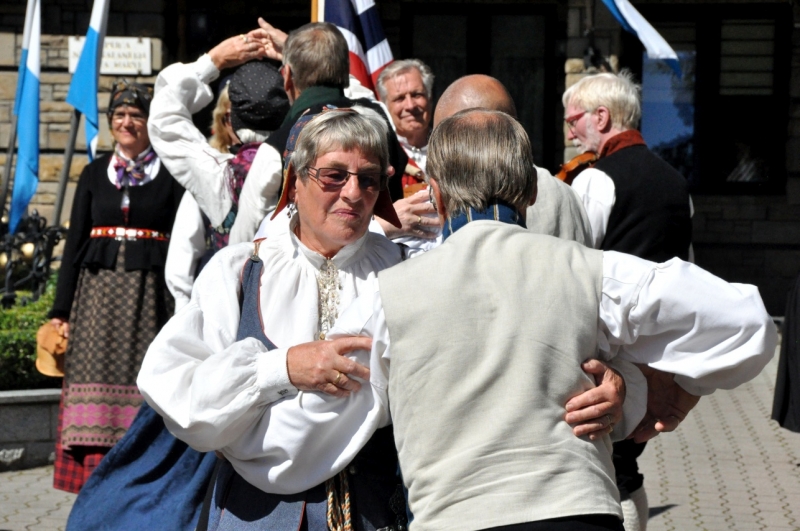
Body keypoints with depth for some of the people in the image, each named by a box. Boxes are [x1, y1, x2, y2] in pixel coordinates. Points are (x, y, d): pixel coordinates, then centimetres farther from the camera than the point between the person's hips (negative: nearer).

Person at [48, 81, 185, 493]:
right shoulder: (94, 174, 13)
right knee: (98, 380, -3)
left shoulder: (171, 175, 5)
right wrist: (61, 310, 5)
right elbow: (74, 242, 11)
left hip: (149, 291, -2)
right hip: (99, 289, 2)